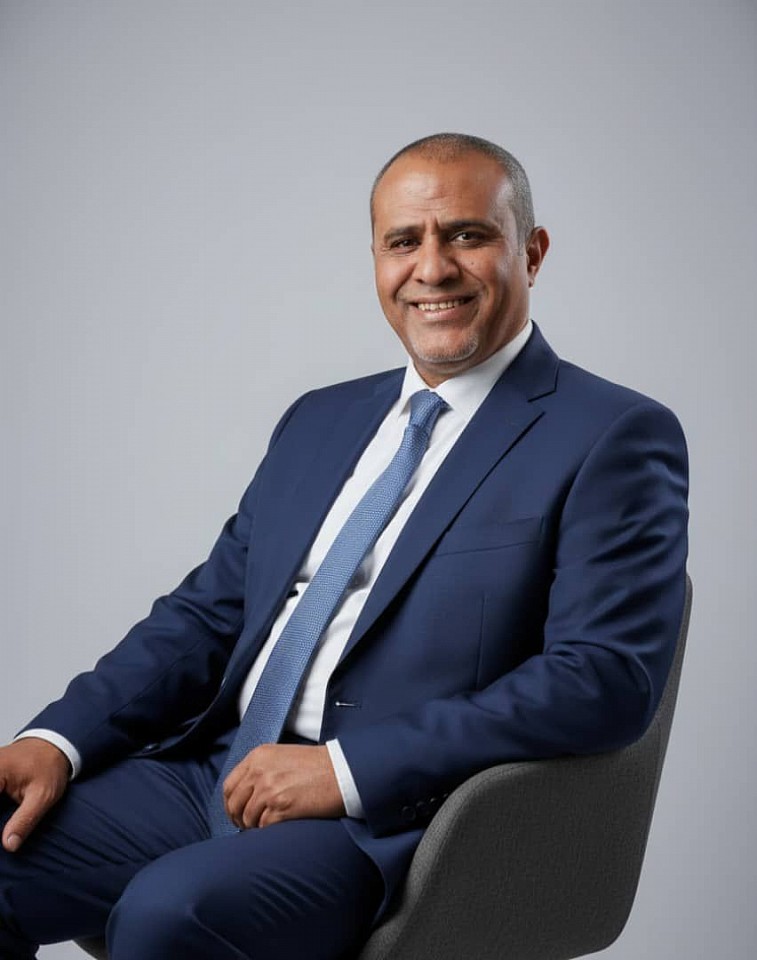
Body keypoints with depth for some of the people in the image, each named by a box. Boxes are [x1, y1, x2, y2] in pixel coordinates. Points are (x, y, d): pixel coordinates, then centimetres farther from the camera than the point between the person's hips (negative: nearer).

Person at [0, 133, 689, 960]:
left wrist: (348, 767, -19)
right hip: (213, 772, 6)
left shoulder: (613, 439, -3)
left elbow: (607, 679, -14)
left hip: (387, 818, -6)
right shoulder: (319, 421, 18)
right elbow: (207, 613, 16)